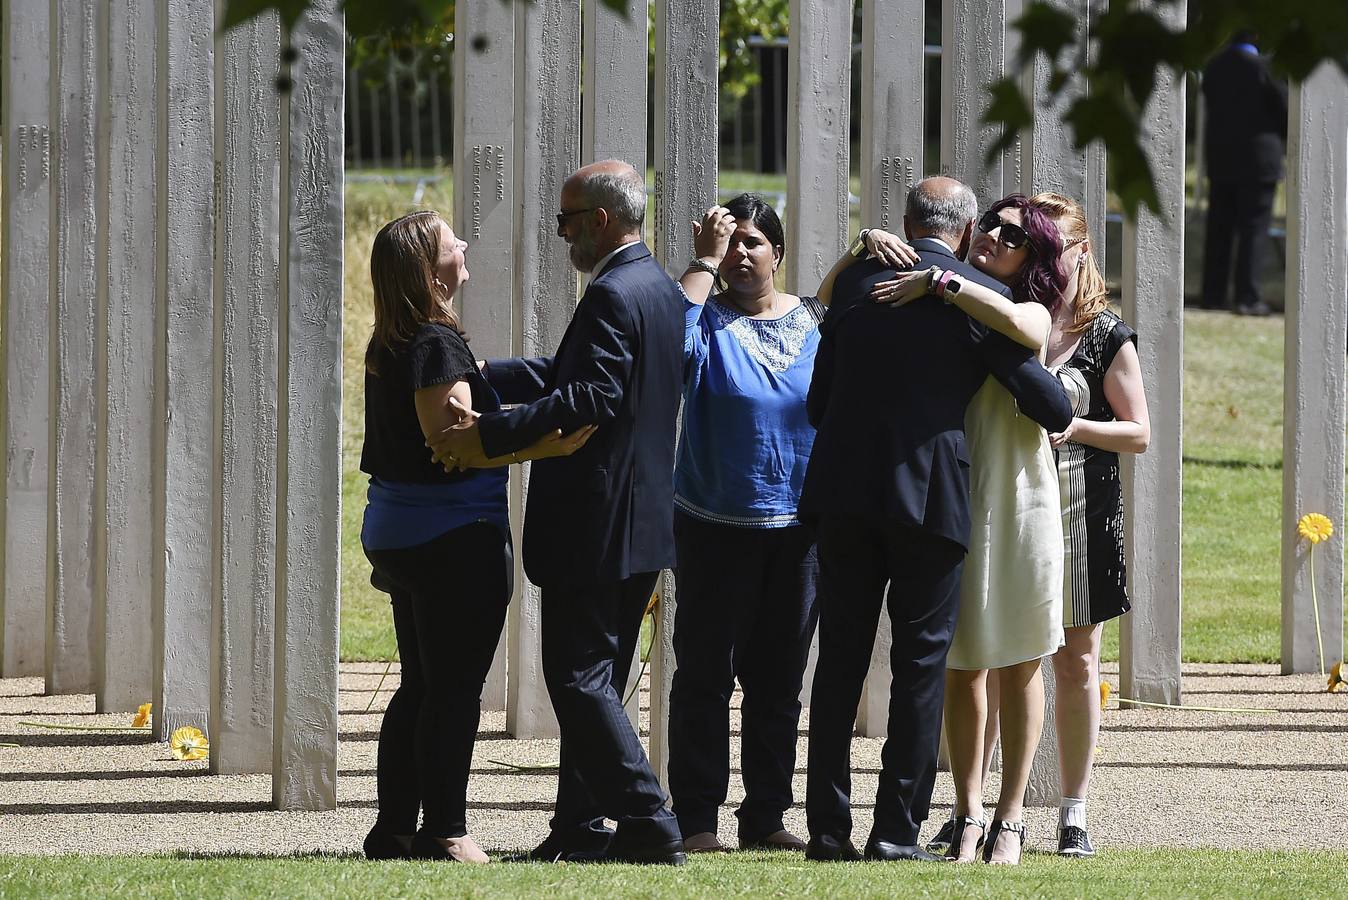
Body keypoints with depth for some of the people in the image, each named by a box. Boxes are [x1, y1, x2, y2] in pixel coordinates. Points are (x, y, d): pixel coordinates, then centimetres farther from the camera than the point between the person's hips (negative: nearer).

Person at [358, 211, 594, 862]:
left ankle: (394, 827, 15)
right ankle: (444, 832, -5)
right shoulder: (438, 343, -16)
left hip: (396, 533, 9)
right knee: (455, 687, -5)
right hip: (453, 535, -9)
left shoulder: (389, 345, 12)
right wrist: (539, 448, -30)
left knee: (420, 686, 14)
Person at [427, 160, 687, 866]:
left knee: (579, 678, -7)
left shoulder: (612, 296, -17)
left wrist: (487, 435, -27)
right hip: (641, 525, 10)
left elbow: (590, 401, -27)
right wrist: (481, 376, 18)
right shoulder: (659, 288, 14)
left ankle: (648, 826, -10)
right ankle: (580, 830, 18)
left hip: (593, 530, -10)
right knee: (594, 679, 14)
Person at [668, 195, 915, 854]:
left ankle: (766, 815, 16)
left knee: (778, 676, 9)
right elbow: (667, 333, -23)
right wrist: (707, 260, -17)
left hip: (797, 527, 3)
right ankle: (696, 818, 1)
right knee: (706, 671, -1)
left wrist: (873, 249, -8)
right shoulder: (708, 321, -4)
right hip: (716, 525, -3)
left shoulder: (813, 320, 7)